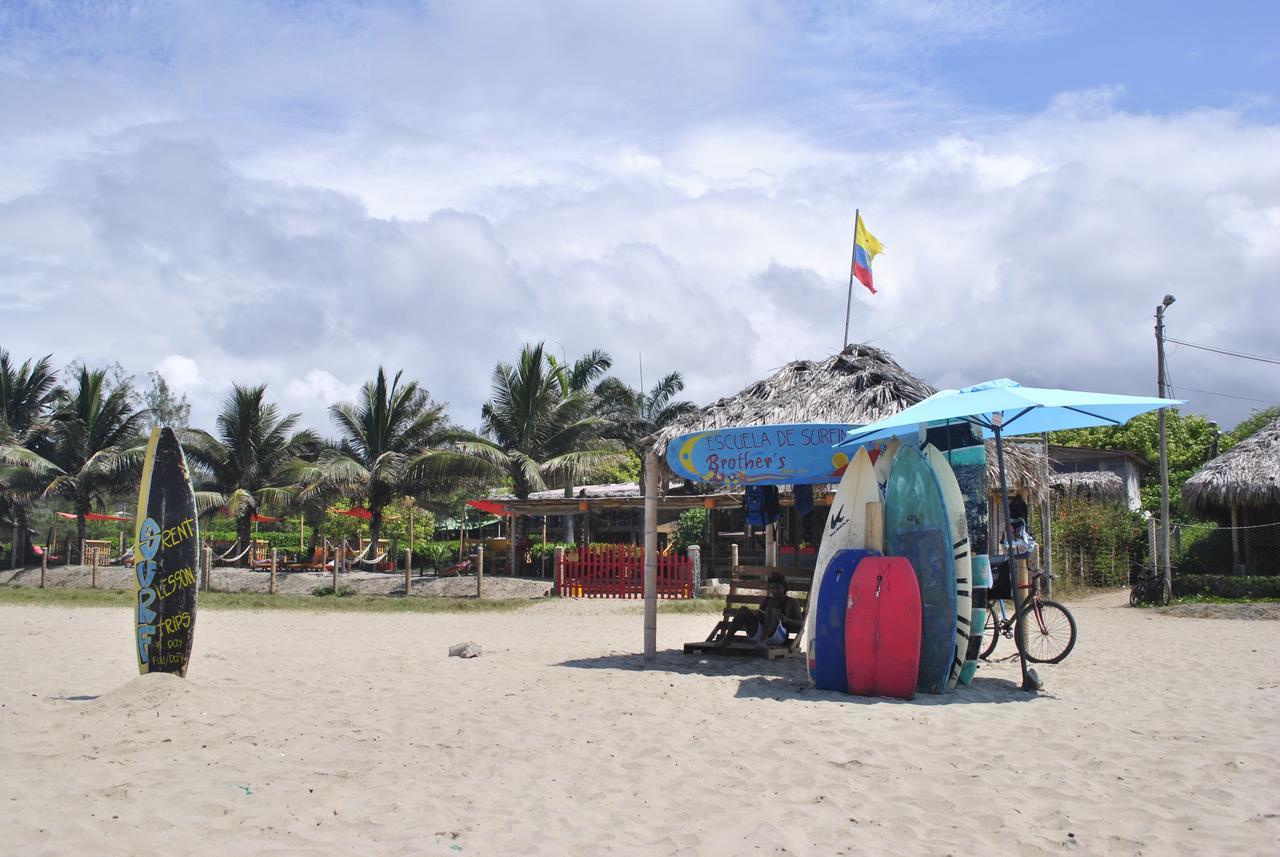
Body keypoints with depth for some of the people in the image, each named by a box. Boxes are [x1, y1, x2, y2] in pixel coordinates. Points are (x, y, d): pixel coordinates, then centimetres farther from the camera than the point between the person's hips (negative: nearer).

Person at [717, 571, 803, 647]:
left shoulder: (791, 602, 14)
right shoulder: (767, 600, 28)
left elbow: (800, 624, 4)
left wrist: (785, 619, -14)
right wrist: (755, 614, 0)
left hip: (778, 636, -5)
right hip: (758, 634, 5)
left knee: (770, 609, -30)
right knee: (743, 609, -15)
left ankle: (764, 640, -45)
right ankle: (726, 639, -23)